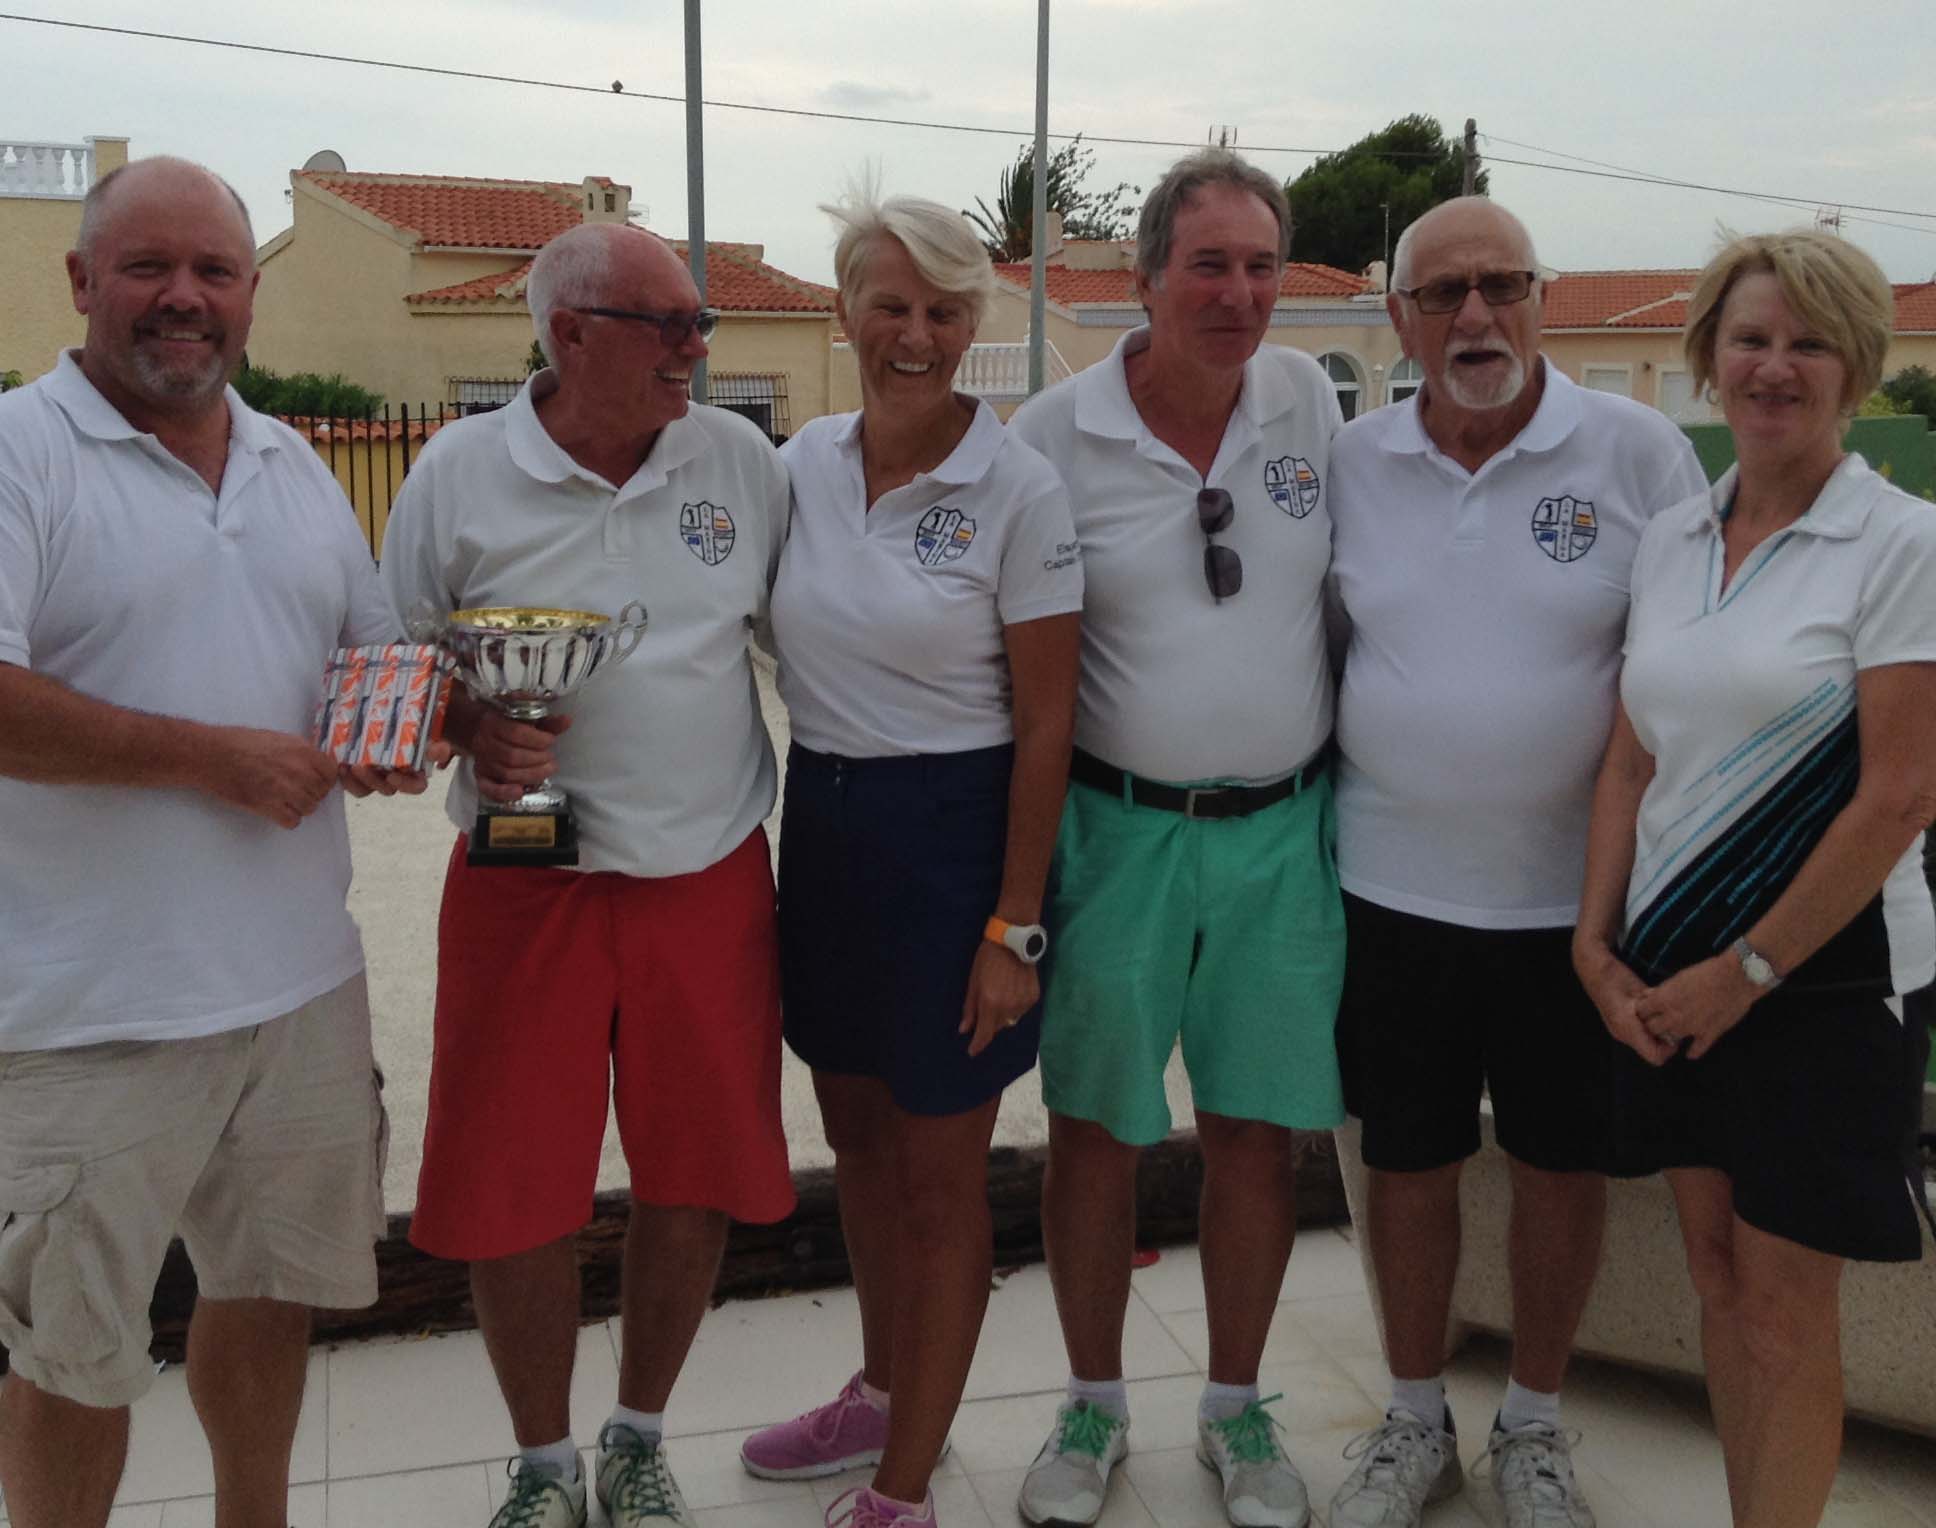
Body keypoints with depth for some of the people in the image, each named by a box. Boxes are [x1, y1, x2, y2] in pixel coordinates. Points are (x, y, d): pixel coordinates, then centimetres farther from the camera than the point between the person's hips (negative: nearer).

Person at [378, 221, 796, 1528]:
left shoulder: (740, 458, 2)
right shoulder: (460, 473, -4)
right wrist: (472, 730, -16)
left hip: (713, 878, 2)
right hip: (526, 884, -1)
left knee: (698, 1177, 9)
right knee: (512, 1189, 4)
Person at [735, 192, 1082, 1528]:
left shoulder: (1019, 489, -13)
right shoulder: (802, 463, 2)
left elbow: (1044, 725, -12)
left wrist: (1014, 926, -13)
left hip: (953, 834, -6)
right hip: (821, 821, 6)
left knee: (942, 1173, 7)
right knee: (857, 1133, 20)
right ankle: (885, 1390, 43)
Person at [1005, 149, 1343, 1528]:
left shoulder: (1309, 400, 1)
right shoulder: (1054, 434, -7)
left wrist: (1346, 785, 11)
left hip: (1282, 828, 2)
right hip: (1117, 827, -2)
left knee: (1259, 1131, 10)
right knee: (1097, 1130, 9)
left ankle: (1237, 1409, 31)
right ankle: (1094, 1406, 30)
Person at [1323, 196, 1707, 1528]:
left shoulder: (1638, 451, -6)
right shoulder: (1355, 461, 1)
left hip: (1571, 896, -1)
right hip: (1393, 886, 2)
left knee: (1563, 1165, 13)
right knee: (1407, 1160, 14)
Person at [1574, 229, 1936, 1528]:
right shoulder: (1671, 542, 8)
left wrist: (1748, 969, -12)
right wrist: (1599, 941, 2)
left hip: (1824, 972, -5)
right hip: (1669, 970, 5)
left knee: (1785, 1303, 2)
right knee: (1716, 1269, 14)